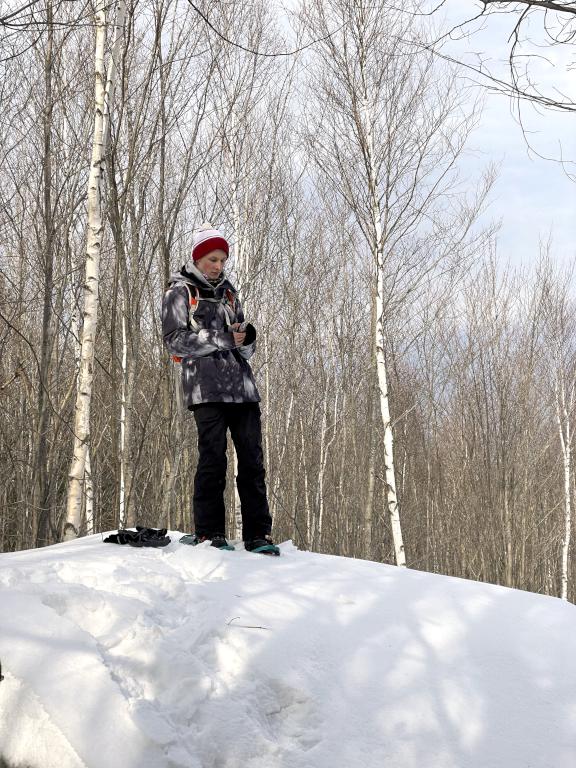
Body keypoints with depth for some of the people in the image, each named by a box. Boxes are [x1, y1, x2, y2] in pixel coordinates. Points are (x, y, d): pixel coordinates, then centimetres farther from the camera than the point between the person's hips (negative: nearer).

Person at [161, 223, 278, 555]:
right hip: (206, 385, -5)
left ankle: (258, 534, 1)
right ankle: (209, 533, 0)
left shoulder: (228, 291, 22)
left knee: (252, 459, -1)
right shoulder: (180, 291, 7)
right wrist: (223, 338, -11)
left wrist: (246, 337, -2)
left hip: (242, 384, 5)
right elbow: (175, 339, -6)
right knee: (213, 457, -8)